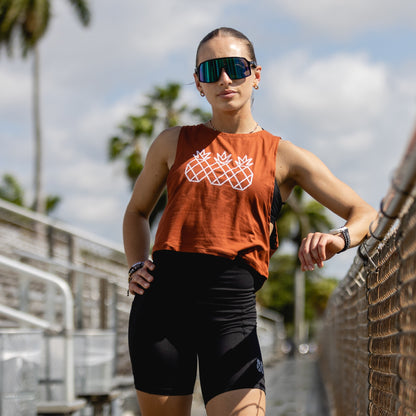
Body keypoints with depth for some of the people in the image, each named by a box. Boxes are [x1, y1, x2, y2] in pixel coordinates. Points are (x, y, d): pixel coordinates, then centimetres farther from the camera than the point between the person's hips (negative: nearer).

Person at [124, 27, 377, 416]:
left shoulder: (282, 156, 10)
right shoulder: (173, 143, 15)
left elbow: (366, 215, 8)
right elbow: (137, 211, 29)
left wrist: (337, 238, -15)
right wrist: (136, 267, 11)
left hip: (231, 308, -2)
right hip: (162, 298, 2)